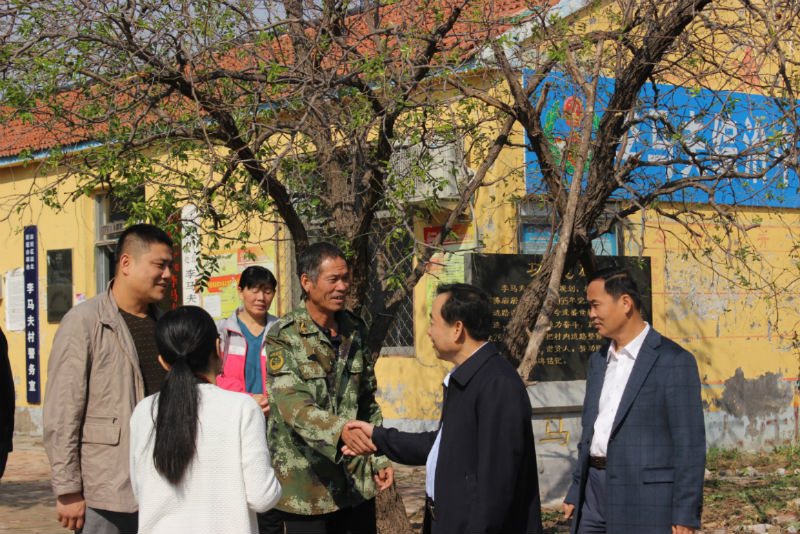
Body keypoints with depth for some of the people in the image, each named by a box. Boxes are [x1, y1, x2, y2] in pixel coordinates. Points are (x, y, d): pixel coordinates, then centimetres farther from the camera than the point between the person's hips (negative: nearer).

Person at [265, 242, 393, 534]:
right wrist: (340, 431, -38)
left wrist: (380, 458, 12)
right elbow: (291, 402, -23)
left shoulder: (354, 332, 10)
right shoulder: (284, 337, -9)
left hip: (357, 481, 5)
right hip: (306, 484, -5)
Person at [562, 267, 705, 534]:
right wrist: (576, 493, 17)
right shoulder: (599, 361, 14)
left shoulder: (674, 361, -9)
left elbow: (690, 443, -12)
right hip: (596, 491, 7)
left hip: (646, 497, -7)